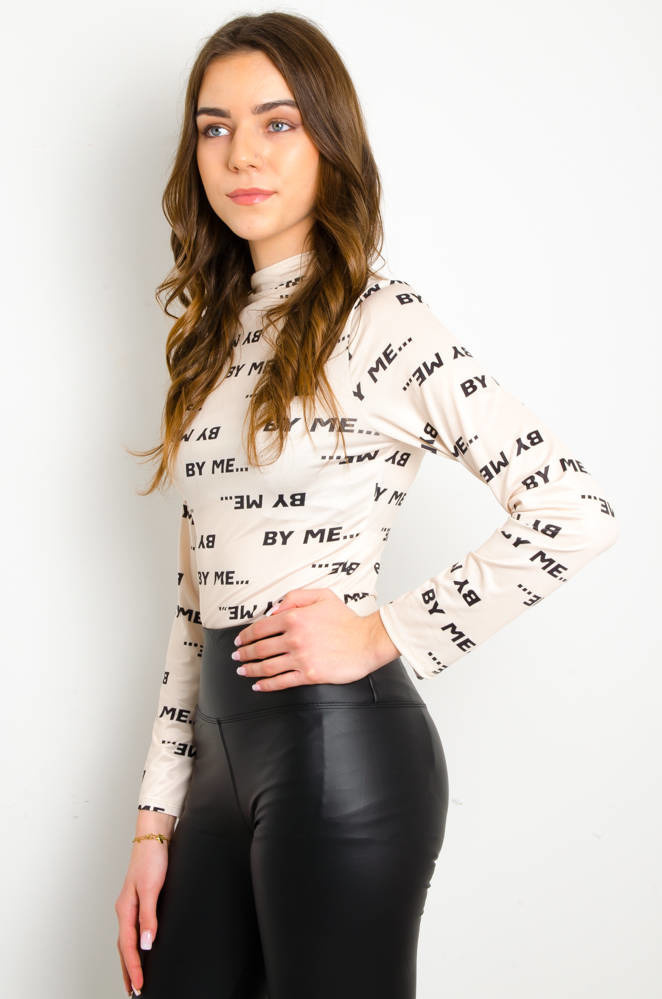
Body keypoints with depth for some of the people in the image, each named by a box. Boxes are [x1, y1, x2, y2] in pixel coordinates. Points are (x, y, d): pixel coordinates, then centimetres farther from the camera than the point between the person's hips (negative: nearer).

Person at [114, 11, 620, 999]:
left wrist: (388, 635, -12)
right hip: (223, 743, 7)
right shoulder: (217, 335, 12)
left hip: (341, 737, -7)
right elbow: (196, 595, 13)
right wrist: (155, 822, 11)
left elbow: (577, 511, -16)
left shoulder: (381, 320, -9)